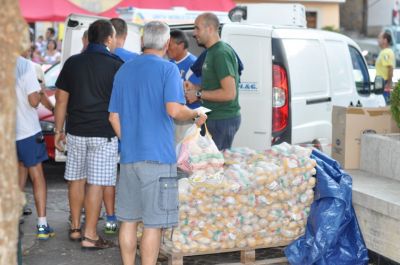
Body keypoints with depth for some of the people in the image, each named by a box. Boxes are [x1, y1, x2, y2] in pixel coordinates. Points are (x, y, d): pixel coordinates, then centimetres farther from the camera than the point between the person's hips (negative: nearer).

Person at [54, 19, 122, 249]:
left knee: (77, 179, 16)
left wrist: (59, 130, 13)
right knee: (96, 183, -1)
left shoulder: (72, 63, 5)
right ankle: (90, 236, 2)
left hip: (76, 131, 4)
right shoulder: (116, 66, -6)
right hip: (104, 133, -4)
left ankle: (75, 228, 26)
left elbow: (61, 99, 6)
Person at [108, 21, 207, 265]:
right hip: (157, 156, -6)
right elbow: (174, 110, -20)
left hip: (129, 156, 6)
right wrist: (196, 114, -2)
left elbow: (114, 117, 13)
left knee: (129, 220, 13)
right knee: (154, 224, 1)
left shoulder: (124, 70, 12)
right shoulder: (168, 69, -6)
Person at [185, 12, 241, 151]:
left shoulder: (221, 53, -17)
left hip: (222, 120, -10)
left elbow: (229, 93, -23)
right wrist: (195, 87, 10)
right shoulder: (212, 51, 13)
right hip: (216, 117, 10)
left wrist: (199, 94, -16)